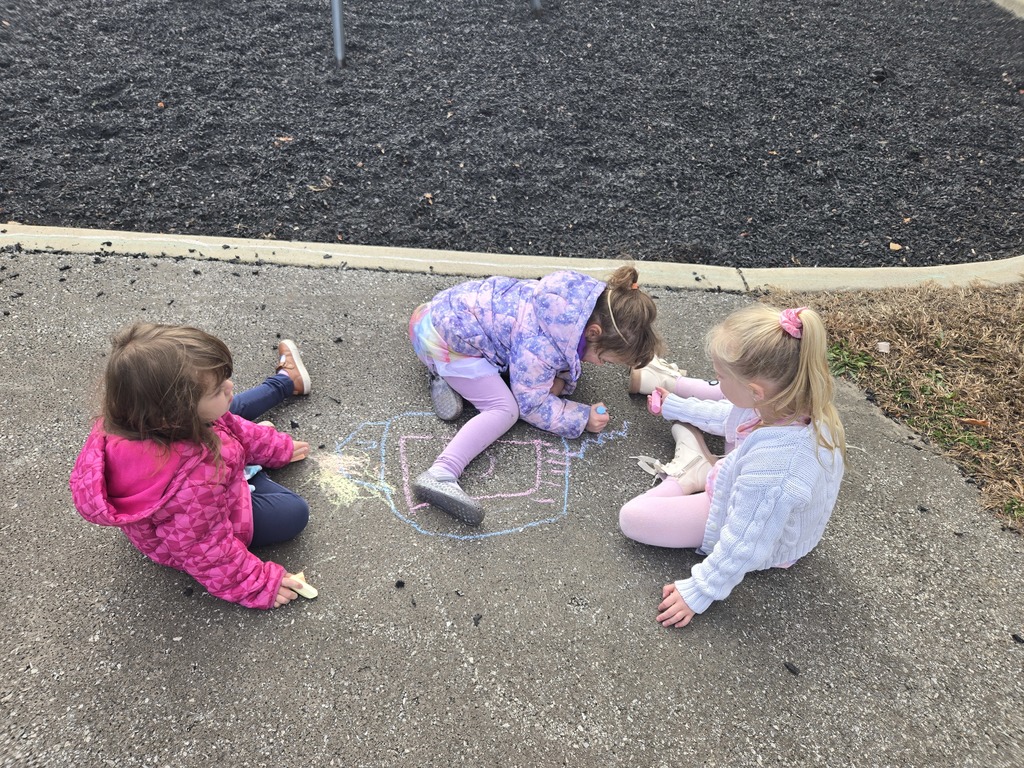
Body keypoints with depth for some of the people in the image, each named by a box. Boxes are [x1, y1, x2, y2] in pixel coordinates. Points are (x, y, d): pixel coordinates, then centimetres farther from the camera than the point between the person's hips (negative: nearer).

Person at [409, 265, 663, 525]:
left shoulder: (588, 296, -5)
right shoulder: (542, 347, -29)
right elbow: (530, 405, -16)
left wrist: (560, 376, -6)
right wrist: (582, 419, -12)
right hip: (445, 341, -9)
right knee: (504, 409, -17)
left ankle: (445, 374, 12)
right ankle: (440, 475, -30)